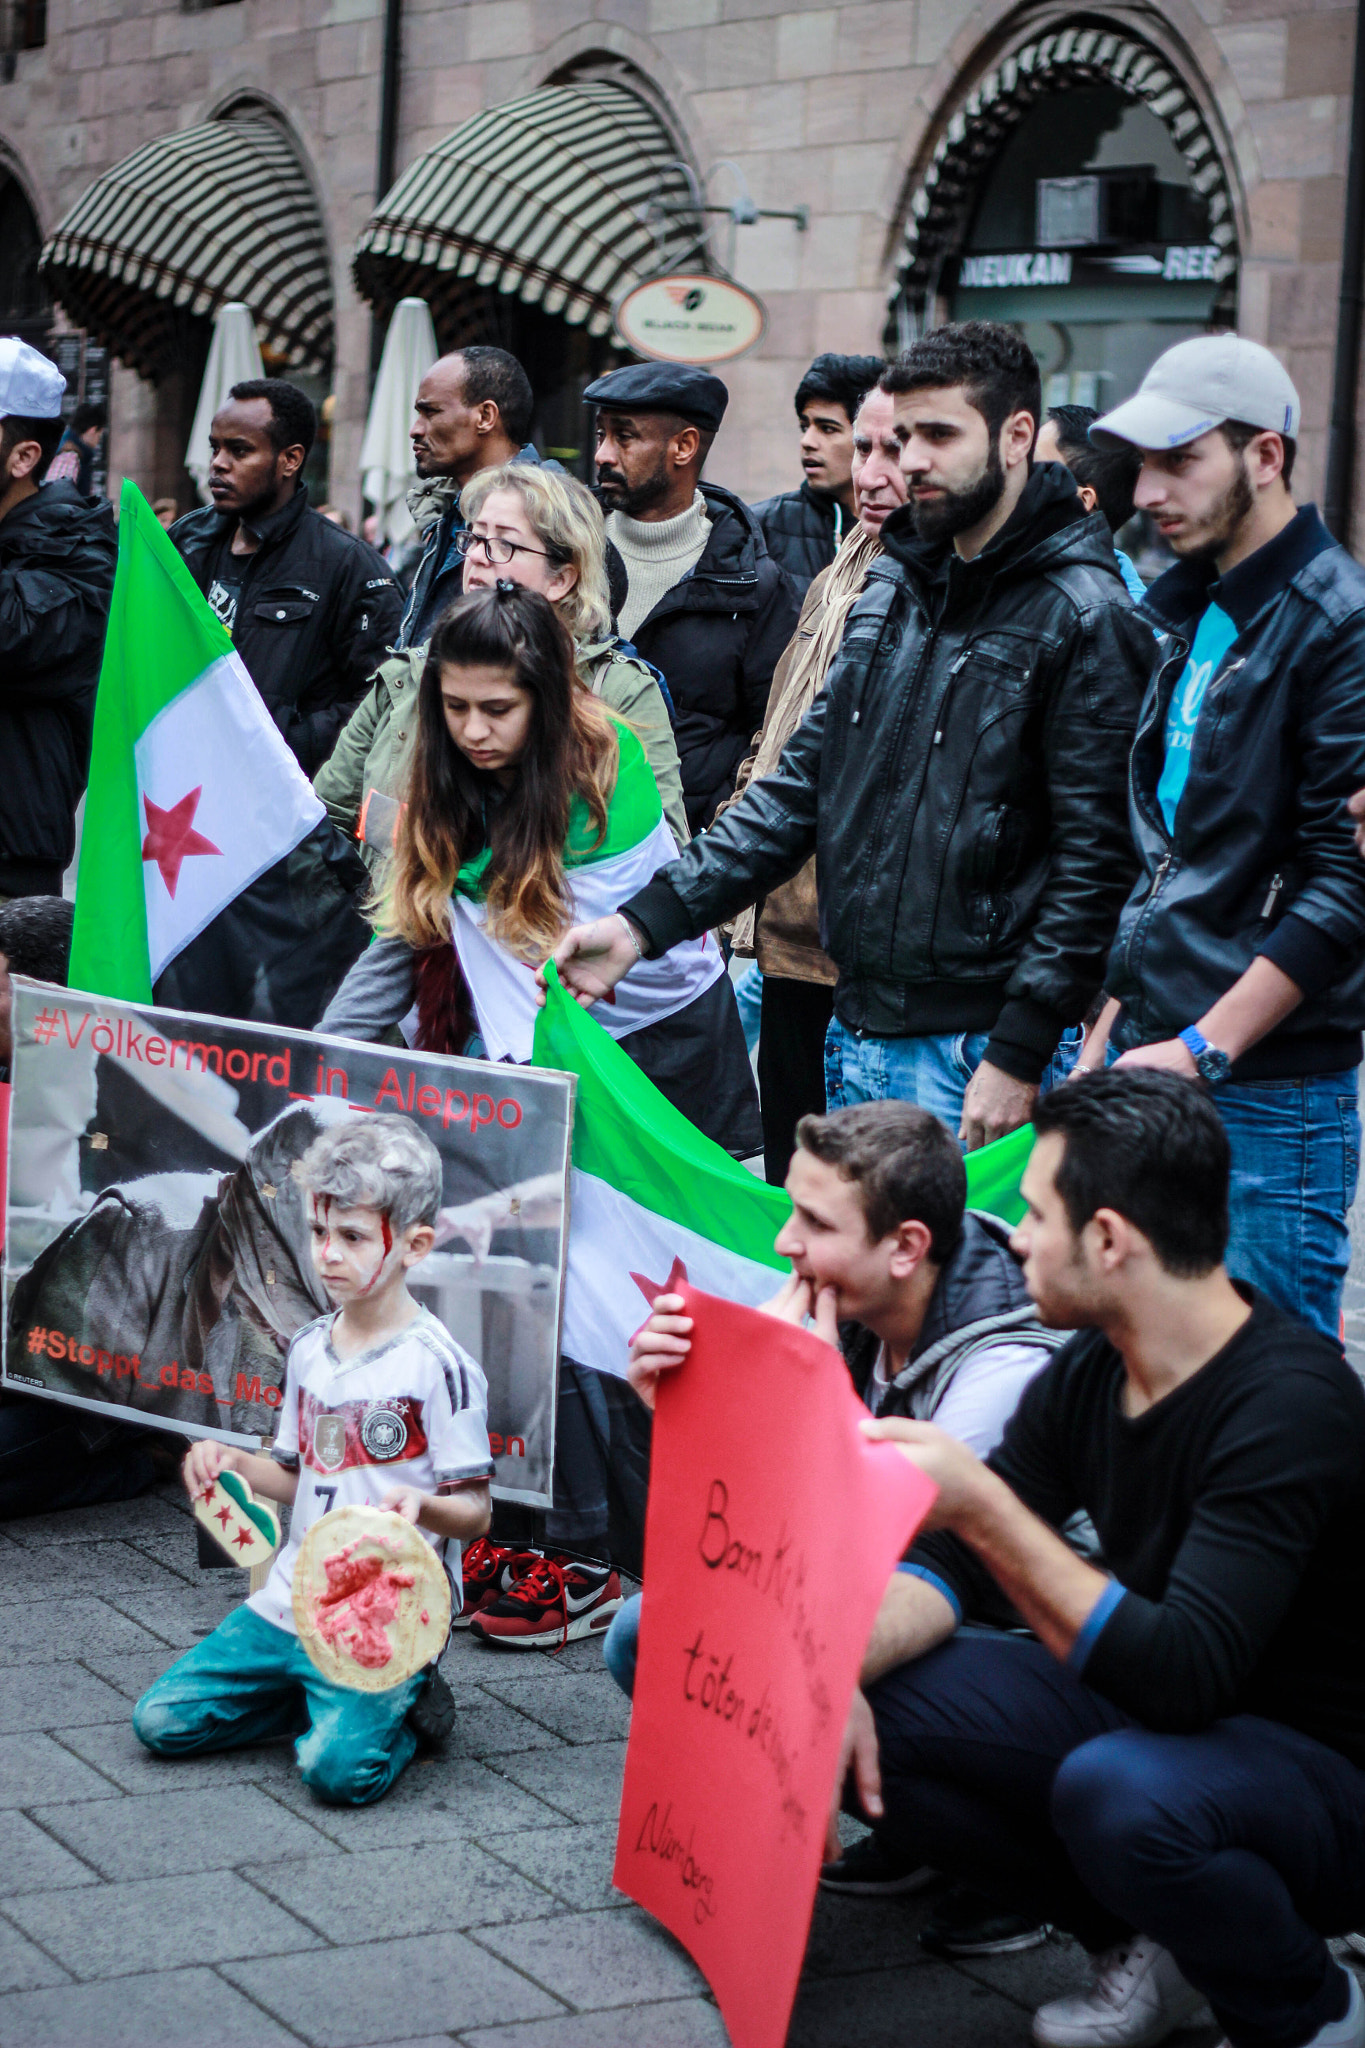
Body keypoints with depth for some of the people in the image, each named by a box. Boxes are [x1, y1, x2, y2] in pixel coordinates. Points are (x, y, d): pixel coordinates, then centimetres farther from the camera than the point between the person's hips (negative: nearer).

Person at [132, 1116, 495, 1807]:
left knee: (337, 1769, -26)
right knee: (161, 1720, -2)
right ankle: (319, 1699, 12)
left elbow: (475, 1512, -10)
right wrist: (234, 1462, 3)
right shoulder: (310, 1349, 10)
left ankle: (405, 1706, 5)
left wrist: (423, 1505, -31)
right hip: (291, 1602, 7)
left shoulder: (439, 1364, -12)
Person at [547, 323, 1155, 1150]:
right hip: (857, 1040, 7)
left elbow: (1095, 856, -13)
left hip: (978, 1052, -7)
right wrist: (644, 923, 3)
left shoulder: (1084, 617, -9)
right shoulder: (889, 592, 13)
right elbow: (801, 787, 13)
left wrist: (1018, 1056, -18)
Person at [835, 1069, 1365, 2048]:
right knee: (883, 1709, -10)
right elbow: (954, 1564, 1)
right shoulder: (1087, 1375, -1)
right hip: (1152, 1718, 7)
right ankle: (1147, 1944, 7)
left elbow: (1180, 1676, -35)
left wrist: (983, 1504, -35)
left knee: (1116, 1790, -38)